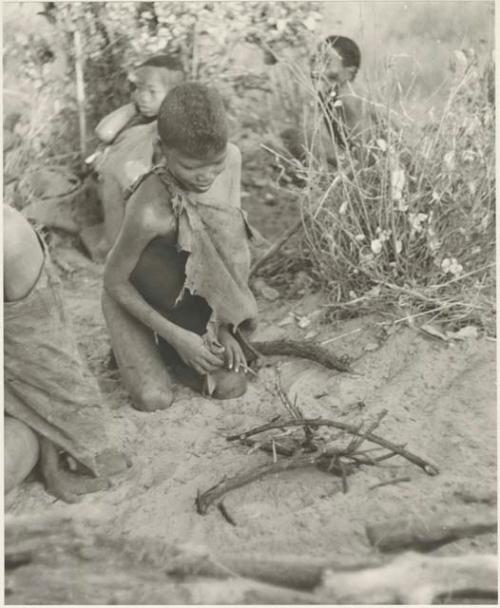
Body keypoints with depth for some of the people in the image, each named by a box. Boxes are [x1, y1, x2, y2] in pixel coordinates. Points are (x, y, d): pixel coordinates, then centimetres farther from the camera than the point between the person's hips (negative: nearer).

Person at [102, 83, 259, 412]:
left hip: (196, 297, 4)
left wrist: (224, 325, -14)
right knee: (155, 400, -16)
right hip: (137, 300, -4)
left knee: (232, 386, -5)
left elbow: (235, 247, -12)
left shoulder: (231, 158, -23)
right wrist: (177, 336, -22)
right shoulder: (150, 210, -37)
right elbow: (114, 281, -21)